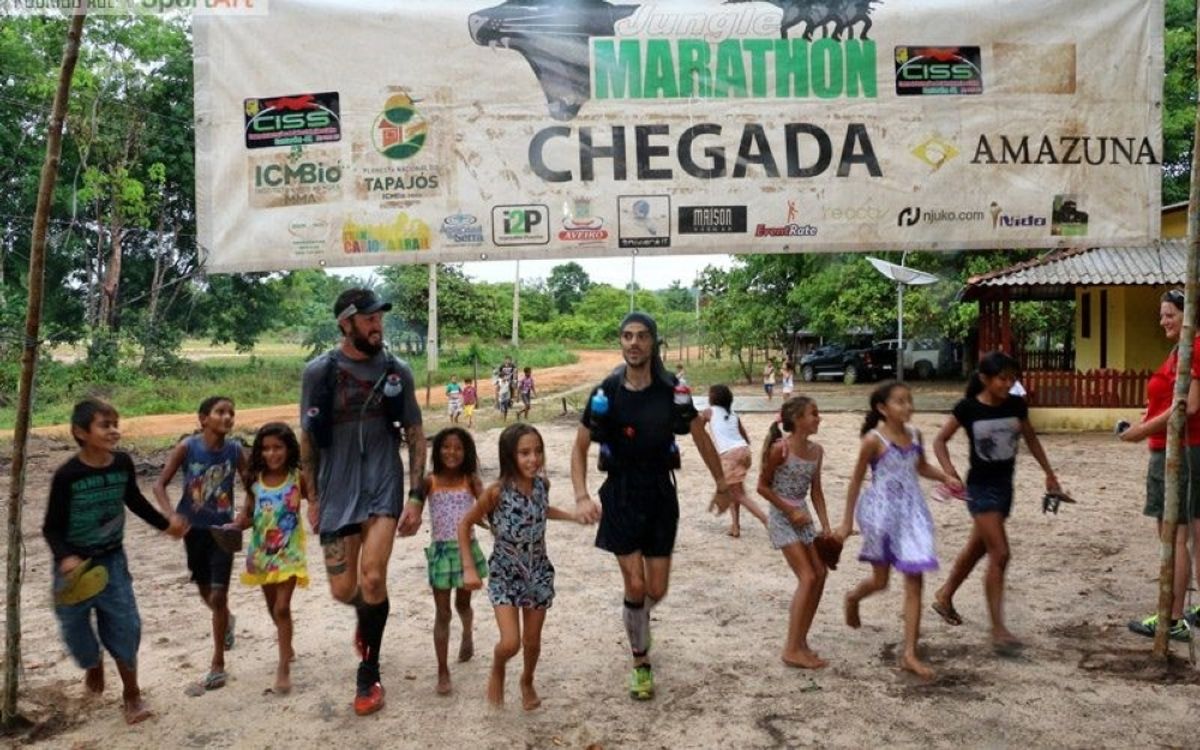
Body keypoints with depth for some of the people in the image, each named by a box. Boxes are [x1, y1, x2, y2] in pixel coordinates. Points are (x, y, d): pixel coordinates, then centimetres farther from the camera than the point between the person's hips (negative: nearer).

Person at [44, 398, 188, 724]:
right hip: (75, 564, -2)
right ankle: (94, 667, 44)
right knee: (75, 626, 10)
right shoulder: (67, 475, -20)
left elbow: (135, 500, 11)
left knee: (124, 624, 0)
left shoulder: (123, 463, -9)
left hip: (112, 558, 2)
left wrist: (165, 522, 11)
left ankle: (132, 694, 16)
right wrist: (65, 557, -29)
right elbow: (51, 527, -13)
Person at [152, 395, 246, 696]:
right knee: (206, 594, 17)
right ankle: (227, 621, 51)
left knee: (218, 596, -3)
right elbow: (160, 484, -9)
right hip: (194, 529, 1)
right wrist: (170, 516, -24)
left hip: (222, 530, -1)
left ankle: (217, 668, 9)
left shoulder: (235, 449, -11)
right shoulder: (187, 447, -13)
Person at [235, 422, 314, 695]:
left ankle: (284, 668, 0)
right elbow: (248, 514, 4)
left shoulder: (298, 478, -11)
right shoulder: (254, 481, -4)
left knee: (282, 608, -9)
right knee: (273, 607, 18)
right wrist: (233, 526, -16)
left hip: (289, 551, -4)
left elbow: (314, 500, -2)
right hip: (262, 552, 4)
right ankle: (287, 647, 44)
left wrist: (315, 511, -24)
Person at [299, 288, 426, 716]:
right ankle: (367, 615, 44)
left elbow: (415, 436, 3)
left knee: (372, 578, -14)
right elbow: (308, 440, 3)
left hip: (384, 487, 0)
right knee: (343, 590, 4)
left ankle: (369, 675, 9)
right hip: (337, 491, 1)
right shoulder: (319, 372, -6)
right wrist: (314, 498, 5)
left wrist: (416, 497, -3)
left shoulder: (396, 371, -2)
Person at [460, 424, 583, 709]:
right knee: (510, 643, -11)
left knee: (533, 640, 14)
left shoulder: (542, 484, -9)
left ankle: (527, 681, 45)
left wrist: (574, 516, 9)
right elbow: (465, 524, -10)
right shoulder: (497, 492, -22)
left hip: (538, 573, 4)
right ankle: (497, 670, 25)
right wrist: (469, 568, -13)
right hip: (505, 575, -3)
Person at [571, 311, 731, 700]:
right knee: (635, 584, -4)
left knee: (656, 590, 6)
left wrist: (722, 485, 12)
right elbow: (580, 448, -4)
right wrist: (581, 497, -17)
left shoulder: (672, 390, -8)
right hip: (621, 495, -1)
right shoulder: (606, 392, -10)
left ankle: (636, 619, 43)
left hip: (660, 493, 2)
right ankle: (641, 664, 17)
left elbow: (701, 437, 6)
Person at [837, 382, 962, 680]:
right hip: (882, 511, -4)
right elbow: (856, 481, -6)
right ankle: (852, 598, 46)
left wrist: (946, 477, 1)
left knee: (914, 582, -1)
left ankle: (909, 654, 6)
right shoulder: (874, 439, -13)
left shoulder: (914, 434, 3)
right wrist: (847, 522, -5)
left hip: (912, 511, 4)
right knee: (880, 580, 10)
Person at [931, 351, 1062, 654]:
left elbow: (1031, 439, 14)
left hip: (1005, 484, 6)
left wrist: (1049, 474, 17)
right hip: (980, 487, -5)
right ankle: (998, 630, -4)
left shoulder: (1016, 405, -1)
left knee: (977, 548, 18)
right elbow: (940, 440, -5)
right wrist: (950, 472, -19)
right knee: (999, 554, -12)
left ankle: (944, 596, 39)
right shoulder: (967, 409, -13)